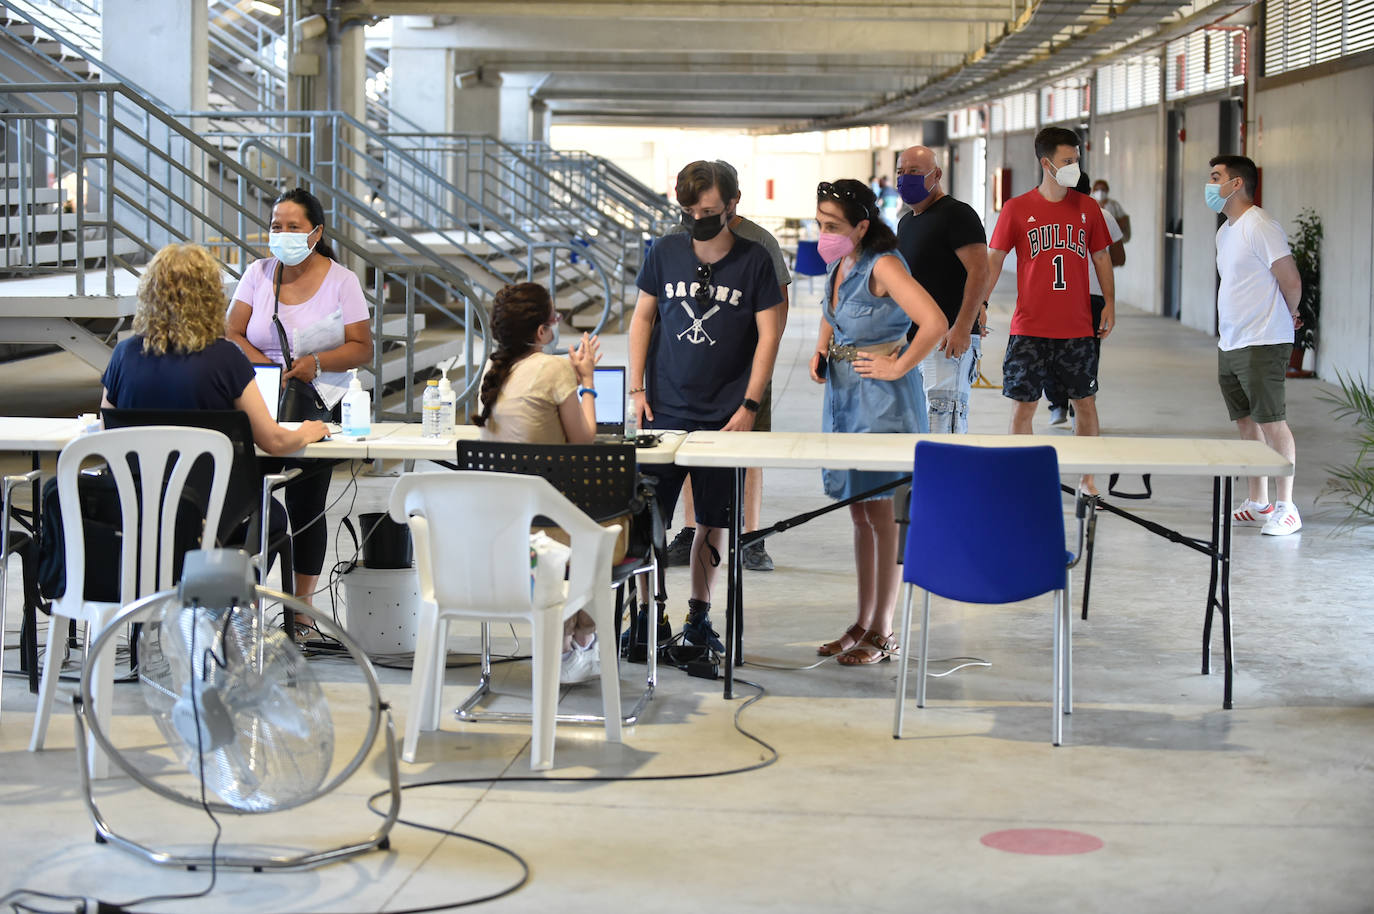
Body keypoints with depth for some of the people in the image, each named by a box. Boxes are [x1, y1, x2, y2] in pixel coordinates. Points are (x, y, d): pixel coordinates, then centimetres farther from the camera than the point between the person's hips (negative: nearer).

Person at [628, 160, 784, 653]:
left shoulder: (754, 259, -2)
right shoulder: (666, 252, 3)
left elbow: (769, 334, -1)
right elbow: (642, 318, 11)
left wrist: (749, 406, -7)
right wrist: (637, 389, 4)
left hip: (725, 415, -1)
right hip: (666, 409, 1)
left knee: (713, 520, 5)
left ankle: (699, 615, 17)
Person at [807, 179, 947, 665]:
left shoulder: (883, 265, -17)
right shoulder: (838, 265, 9)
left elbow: (935, 323, -28)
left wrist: (898, 367, -19)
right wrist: (820, 353, 14)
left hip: (883, 401, -9)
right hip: (843, 396, 9)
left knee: (880, 514, -3)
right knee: (859, 513, 13)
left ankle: (883, 634, 5)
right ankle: (863, 624, 21)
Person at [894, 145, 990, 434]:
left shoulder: (957, 214, -8)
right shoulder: (906, 223, 20)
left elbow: (979, 272, -17)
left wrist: (963, 327, -25)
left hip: (948, 341, -9)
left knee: (943, 425, -16)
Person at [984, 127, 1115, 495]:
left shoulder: (1087, 208, 6)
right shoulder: (1017, 209, -2)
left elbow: (1101, 257, 14)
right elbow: (993, 260, 1)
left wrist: (1109, 304, 7)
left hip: (1078, 329, 2)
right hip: (1029, 328, -2)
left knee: (1085, 402, 8)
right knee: (1023, 405, 0)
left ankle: (1086, 478, 22)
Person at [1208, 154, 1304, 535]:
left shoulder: (1260, 226, -14)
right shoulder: (1225, 231, 15)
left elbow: (1290, 281, -13)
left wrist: (1287, 318, 4)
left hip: (1261, 344, -9)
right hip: (1230, 344, 9)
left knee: (1271, 421, -6)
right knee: (1247, 422, 12)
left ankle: (1286, 508, -1)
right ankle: (1258, 504, 19)